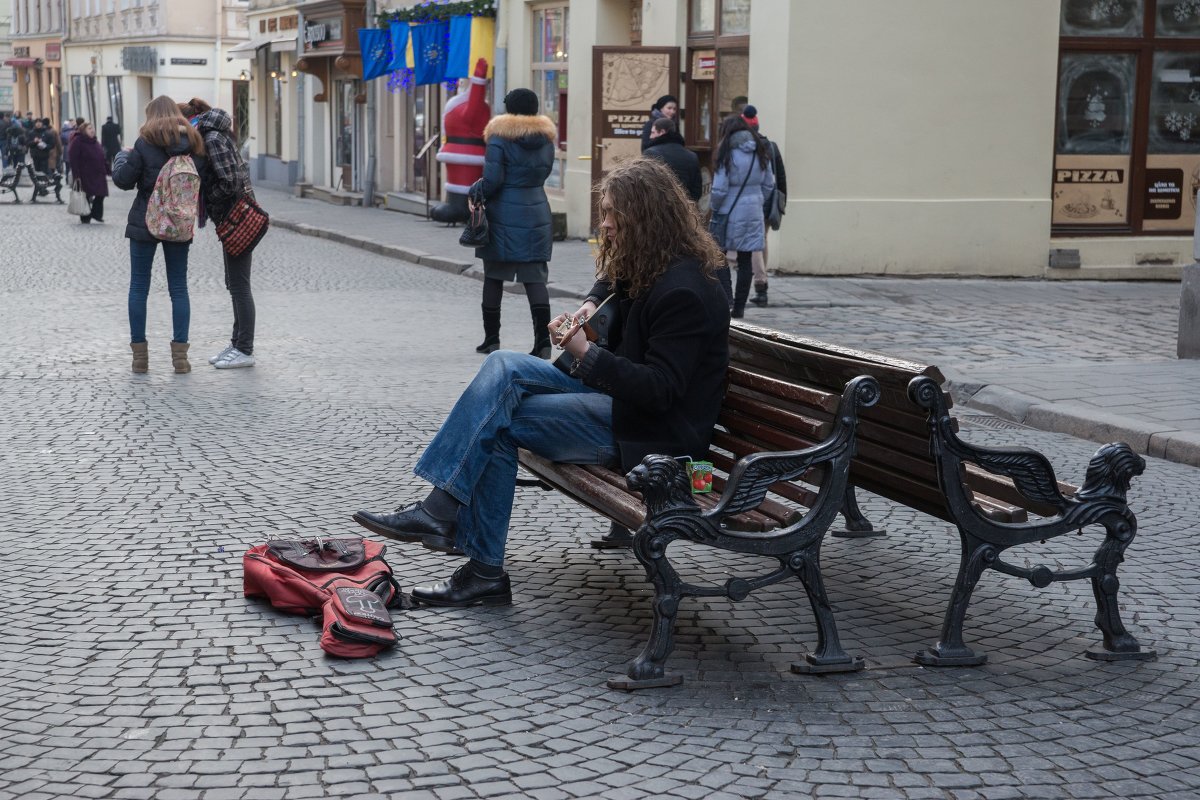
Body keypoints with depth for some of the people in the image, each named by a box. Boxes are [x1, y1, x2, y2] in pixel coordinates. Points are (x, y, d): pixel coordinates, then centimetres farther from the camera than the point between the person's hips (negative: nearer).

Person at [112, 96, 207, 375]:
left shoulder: (146, 143, -9)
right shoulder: (194, 144, 3)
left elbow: (124, 181, -6)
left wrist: (122, 157, 11)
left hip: (145, 223, -3)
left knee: (139, 287, 5)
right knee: (178, 287, 8)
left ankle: (139, 354, 5)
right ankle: (180, 354, 3)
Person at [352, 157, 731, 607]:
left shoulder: (683, 292, -21)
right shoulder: (643, 266, 10)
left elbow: (660, 390, -26)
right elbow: (610, 282, 36)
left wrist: (588, 355, -25)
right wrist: (591, 305, 13)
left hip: (651, 432, -10)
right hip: (619, 397, 10)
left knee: (496, 421, -15)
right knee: (503, 367, -6)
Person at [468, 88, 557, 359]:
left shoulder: (500, 138, -9)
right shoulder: (546, 138, 8)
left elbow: (492, 180, -14)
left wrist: (474, 192, 3)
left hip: (503, 217, -4)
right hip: (536, 217, 4)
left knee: (494, 277, 8)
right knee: (536, 278, 2)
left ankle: (491, 338, 14)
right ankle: (543, 341, -7)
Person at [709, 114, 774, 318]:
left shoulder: (727, 154, -12)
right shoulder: (761, 153, 5)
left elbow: (719, 189, -15)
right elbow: (769, 185, 9)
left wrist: (715, 209, 1)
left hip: (730, 213, -5)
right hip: (753, 214, 5)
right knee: (745, 259, 8)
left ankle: (726, 296, -9)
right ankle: (739, 307, 12)